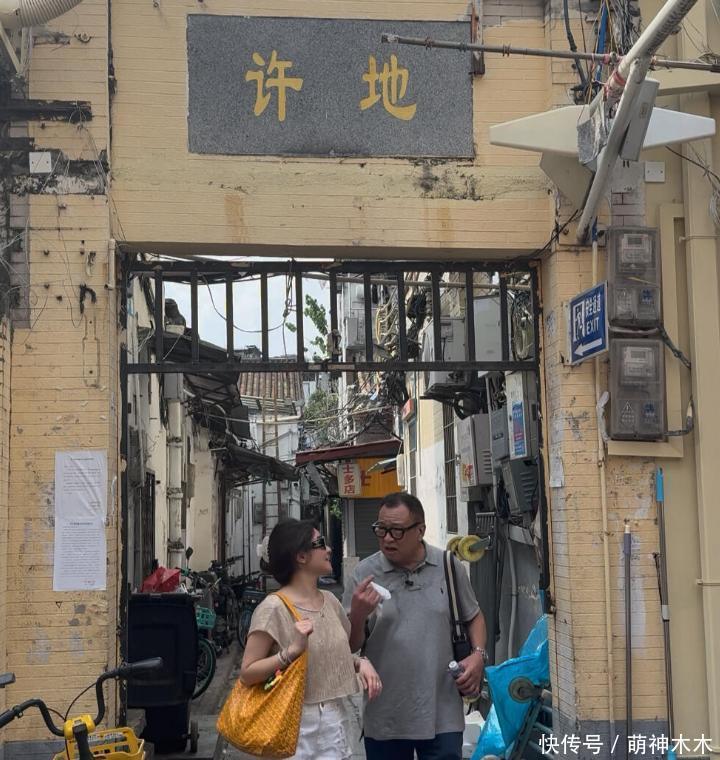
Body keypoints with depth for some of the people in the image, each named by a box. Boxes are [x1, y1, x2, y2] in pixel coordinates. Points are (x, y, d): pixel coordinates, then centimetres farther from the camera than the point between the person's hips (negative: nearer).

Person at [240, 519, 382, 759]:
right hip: (301, 724, -6)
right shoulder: (274, 609, -15)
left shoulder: (330, 601, 6)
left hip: (336, 720, 6)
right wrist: (292, 651, -27)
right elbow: (247, 674, -15)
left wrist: (360, 663, -1)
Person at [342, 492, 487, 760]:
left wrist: (478, 655, -1)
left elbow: (473, 617, 16)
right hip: (384, 719, 0)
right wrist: (358, 615, -18)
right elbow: (350, 646, 1)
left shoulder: (449, 567, 1)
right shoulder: (364, 574, -4)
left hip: (442, 715, 0)